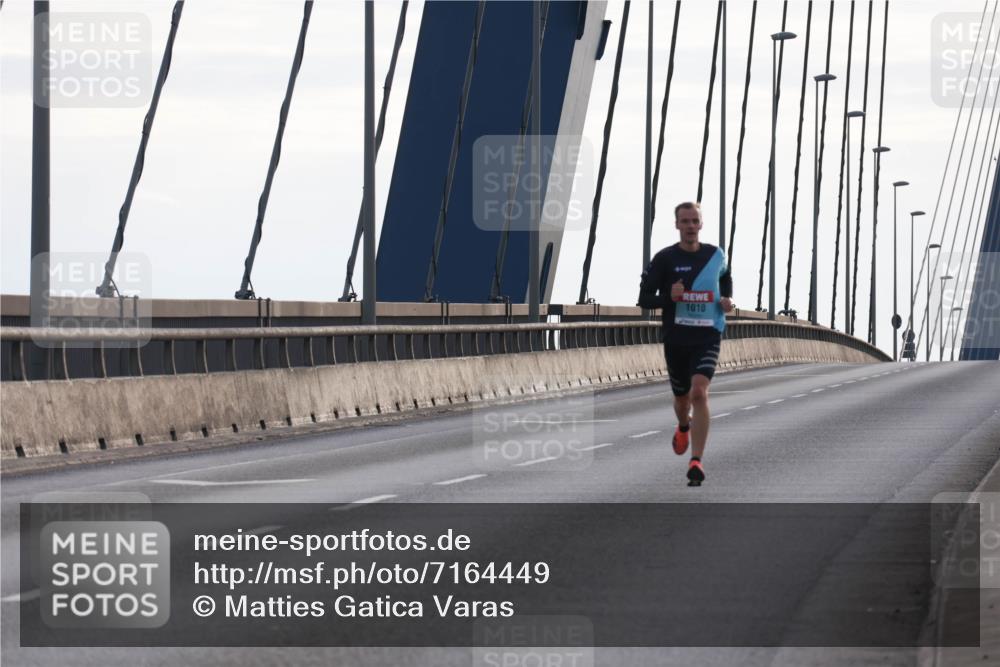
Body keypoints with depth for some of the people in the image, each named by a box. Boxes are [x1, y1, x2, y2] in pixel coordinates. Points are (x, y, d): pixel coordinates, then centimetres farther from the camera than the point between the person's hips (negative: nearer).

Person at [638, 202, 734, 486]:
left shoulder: (716, 255, 2)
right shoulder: (664, 258, -4)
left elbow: (725, 277, 25)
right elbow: (644, 299, -2)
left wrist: (728, 299, 5)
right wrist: (669, 297, -21)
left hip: (707, 336, -1)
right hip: (676, 337, 1)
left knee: (699, 392, -21)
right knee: (682, 396, 16)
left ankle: (696, 462, -22)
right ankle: (683, 427, 55)